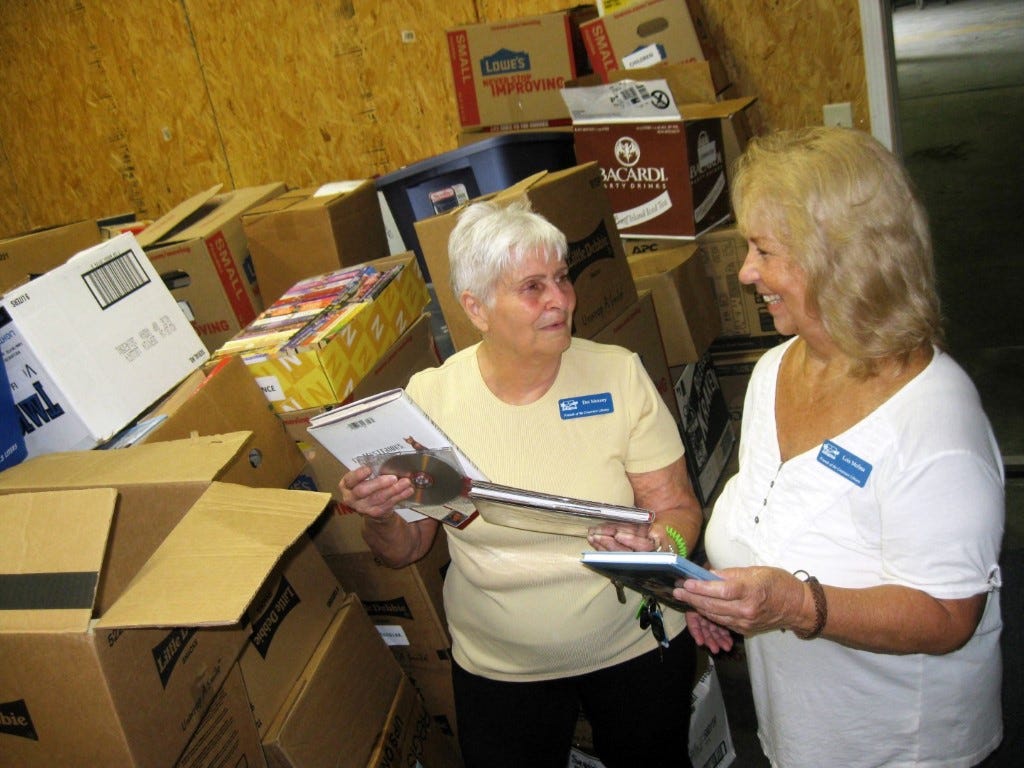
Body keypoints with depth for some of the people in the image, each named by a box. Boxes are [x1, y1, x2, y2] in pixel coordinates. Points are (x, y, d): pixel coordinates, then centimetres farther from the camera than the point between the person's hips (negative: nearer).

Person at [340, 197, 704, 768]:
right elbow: (406, 548, -3)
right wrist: (381, 518, -25)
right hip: (499, 670, 0)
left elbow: (678, 508, -9)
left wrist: (658, 542, -31)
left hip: (637, 649, 1)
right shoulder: (432, 395, -11)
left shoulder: (618, 373, -11)